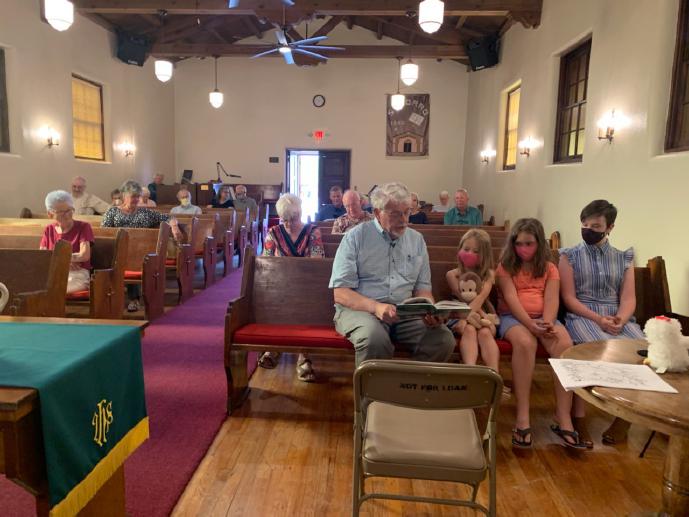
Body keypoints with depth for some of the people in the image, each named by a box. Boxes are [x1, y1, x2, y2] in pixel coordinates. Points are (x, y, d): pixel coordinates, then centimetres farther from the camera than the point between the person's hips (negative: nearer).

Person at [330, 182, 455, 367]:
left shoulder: (416, 239, 13)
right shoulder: (355, 237, -2)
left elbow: (422, 288, 15)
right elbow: (340, 293, -8)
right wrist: (376, 307, -25)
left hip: (405, 312, 4)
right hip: (360, 309, -4)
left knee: (444, 339, -22)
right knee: (375, 339, -36)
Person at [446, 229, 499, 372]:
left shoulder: (489, 274, 5)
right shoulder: (452, 274, 4)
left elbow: (480, 298, -13)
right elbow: (464, 299, -4)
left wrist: (465, 319, -28)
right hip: (459, 316, -1)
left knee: (484, 332, -31)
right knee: (470, 329, -33)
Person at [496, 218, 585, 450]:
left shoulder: (550, 269, 15)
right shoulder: (505, 266, 8)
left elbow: (552, 300, -1)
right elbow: (511, 298, -7)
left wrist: (547, 324, -23)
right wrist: (530, 324, -23)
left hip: (544, 318, 3)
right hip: (513, 317, -2)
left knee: (565, 344, -30)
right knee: (525, 342, -37)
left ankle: (563, 418, -27)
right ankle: (522, 416, -34)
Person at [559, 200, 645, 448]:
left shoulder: (624, 258, 16)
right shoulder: (569, 256, 8)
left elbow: (628, 298, 6)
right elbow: (569, 299, -1)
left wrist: (620, 320, -16)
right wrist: (598, 319, -15)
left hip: (618, 318, 3)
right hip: (582, 316, -3)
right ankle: (578, 417, -23)